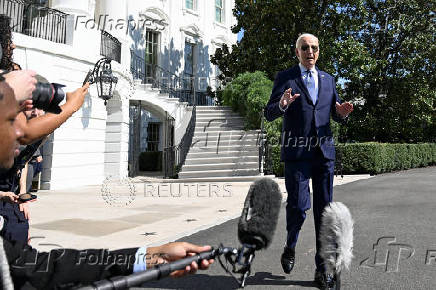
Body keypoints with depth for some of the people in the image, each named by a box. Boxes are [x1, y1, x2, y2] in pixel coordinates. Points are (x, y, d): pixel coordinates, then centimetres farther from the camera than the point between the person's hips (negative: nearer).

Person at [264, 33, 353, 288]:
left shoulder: (328, 79, 17)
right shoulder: (285, 78, 5)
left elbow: (337, 116, 20)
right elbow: (269, 114, -1)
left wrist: (342, 112, -4)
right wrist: (282, 105, -24)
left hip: (324, 152, 4)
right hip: (296, 152, -4)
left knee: (324, 211, 4)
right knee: (298, 205, -8)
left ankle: (323, 268, 14)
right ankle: (290, 247, 23)